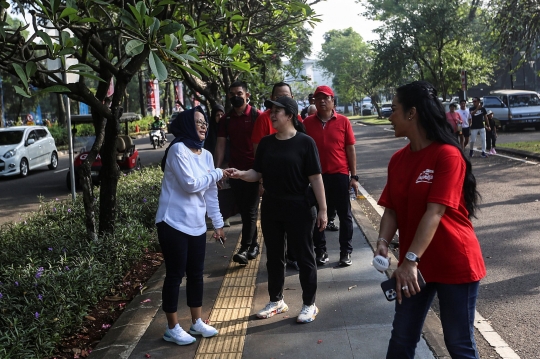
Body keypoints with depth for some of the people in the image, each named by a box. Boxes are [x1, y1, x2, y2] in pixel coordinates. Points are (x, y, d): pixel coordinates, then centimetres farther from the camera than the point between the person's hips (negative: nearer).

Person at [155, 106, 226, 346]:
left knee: (196, 274, 14)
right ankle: (172, 328, 16)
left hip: (197, 225, 7)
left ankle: (197, 322, 29)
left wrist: (218, 223, 12)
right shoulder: (178, 150, -13)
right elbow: (191, 184, -19)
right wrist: (217, 174, -7)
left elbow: (211, 192, 13)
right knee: (174, 275, 3)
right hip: (174, 223, -7)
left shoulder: (206, 155, 8)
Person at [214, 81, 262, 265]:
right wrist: (216, 169, -6)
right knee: (243, 210, 11)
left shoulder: (256, 115, -6)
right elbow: (220, 144, 4)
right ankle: (253, 245, 23)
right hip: (235, 170, 5)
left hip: (253, 169, -5)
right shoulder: (226, 119, 7)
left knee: (251, 210, -2)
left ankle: (245, 248, -1)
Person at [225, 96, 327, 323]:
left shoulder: (305, 142, -9)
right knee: (274, 256, 15)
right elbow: (258, 173, 7)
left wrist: (322, 209, -11)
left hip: (299, 209, -5)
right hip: (270, 209, 5)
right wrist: (241, 175, -14)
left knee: (304, 257, 6)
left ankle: (310, 304, 19)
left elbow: (315, 178, -10)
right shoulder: (266, 143, 5)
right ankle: (276, 301, 31)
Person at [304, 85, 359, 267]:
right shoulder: (307, 122, 1)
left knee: (344, 215, 7)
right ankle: (320, 251, 21)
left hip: (340, 174, -1)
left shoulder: (343, 121, -1)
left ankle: (346, 252, 18)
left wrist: (354, 176, -2)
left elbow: (350, 150, 1)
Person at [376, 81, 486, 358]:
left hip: (454, 263, -6)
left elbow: (435, 212, -25)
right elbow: (392, 209, 3)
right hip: (414, 264, 6)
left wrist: (410, 260, -31)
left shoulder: (447, 155, -17)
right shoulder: (398, 159, 4)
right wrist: (383, 242, -15)